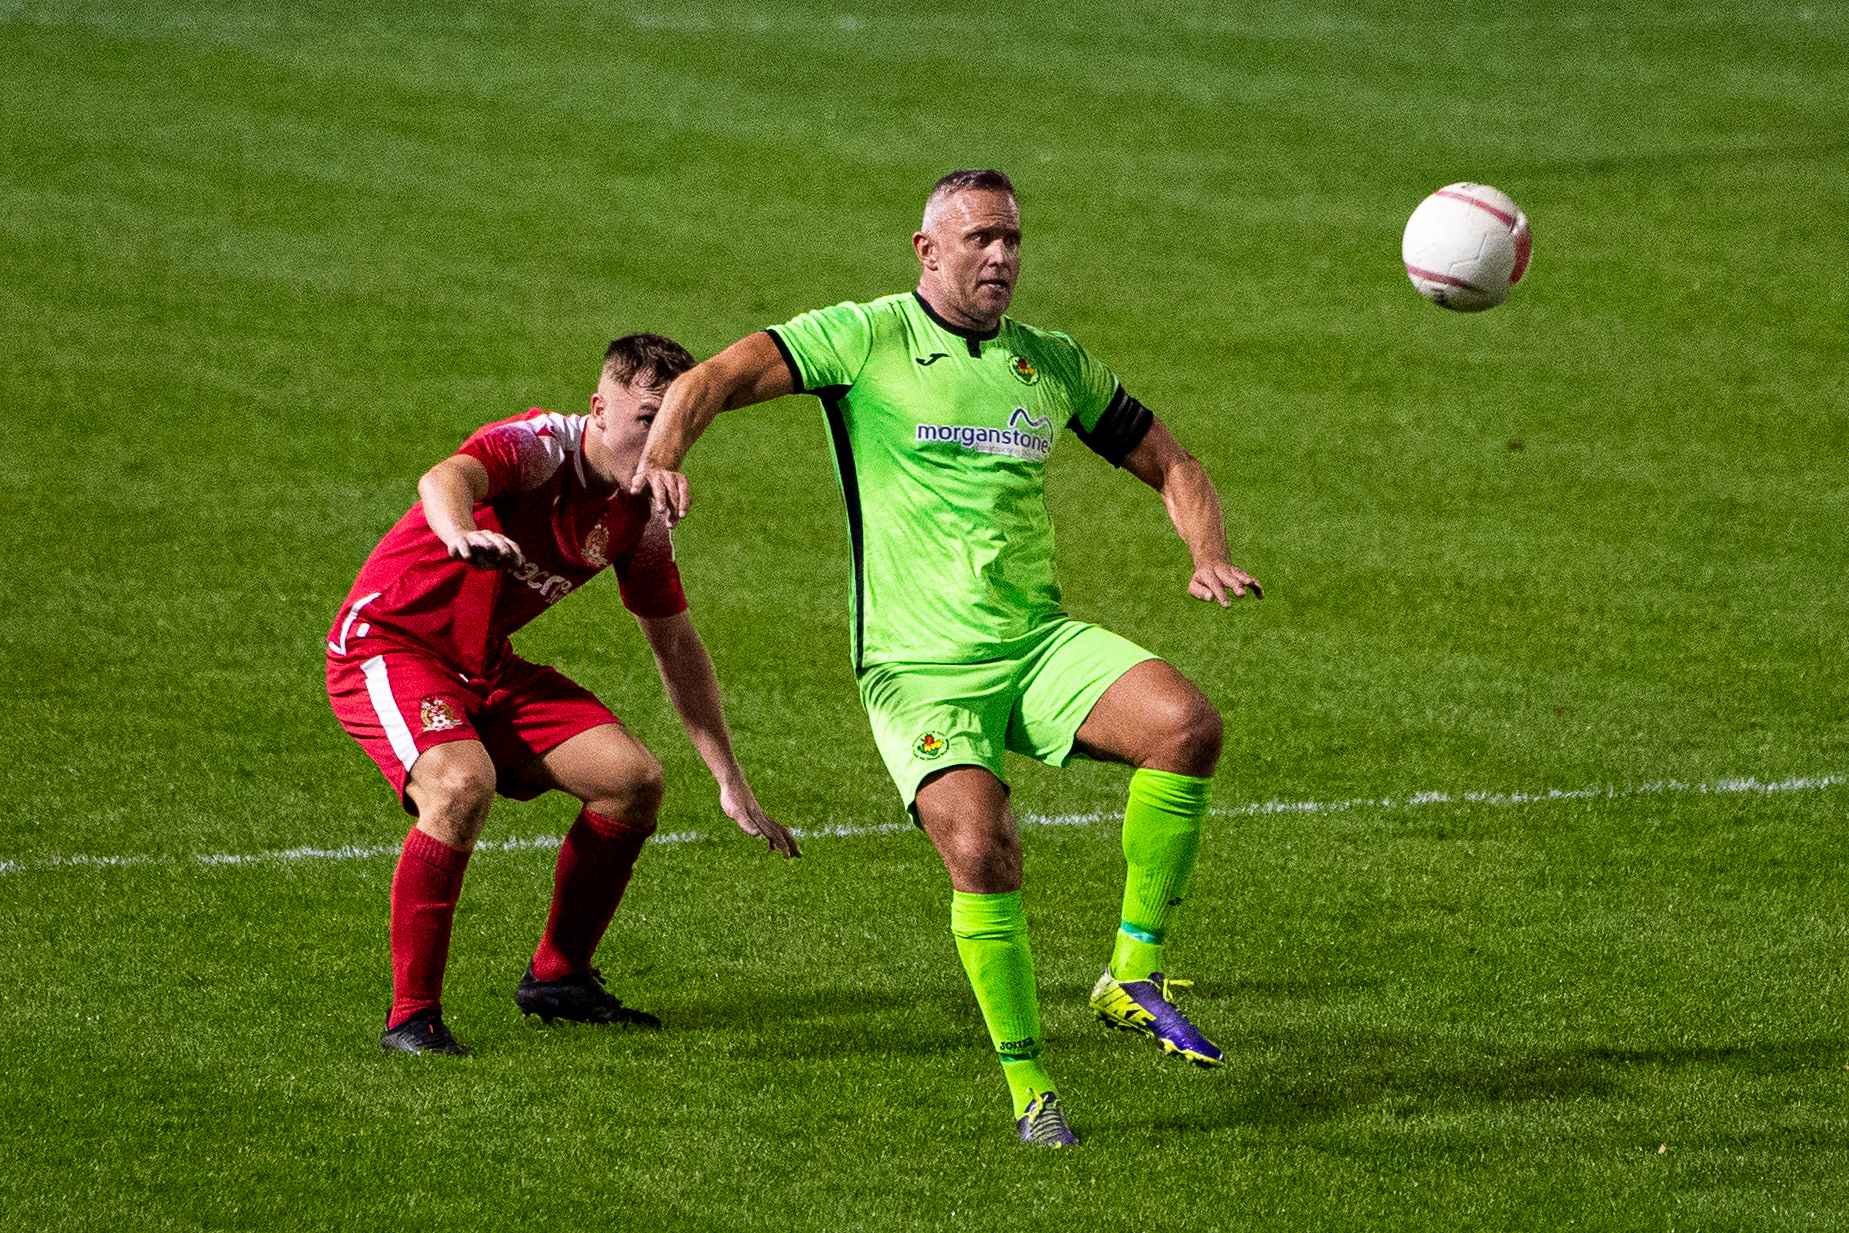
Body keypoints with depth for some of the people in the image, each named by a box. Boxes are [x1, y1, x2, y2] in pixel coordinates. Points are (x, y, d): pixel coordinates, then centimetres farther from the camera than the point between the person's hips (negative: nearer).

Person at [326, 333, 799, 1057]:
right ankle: (411, 1016, -23)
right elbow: (444, 479, -45)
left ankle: (557, 977, 18)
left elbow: (675, 647, 11)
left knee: (634, 778, -1)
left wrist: (730, 781, 10)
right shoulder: (540, 447, -22)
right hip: (386, 640, -8)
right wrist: (464, 535, -70)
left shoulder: (639, 517, 1)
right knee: (463, 783, -34)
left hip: (484, 668, 8)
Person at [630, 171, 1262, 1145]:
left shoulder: (1052, 363, 12)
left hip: (1039, 643, 4)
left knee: (1187, 724, -23)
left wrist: (1209, 557, 0)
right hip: (919, 668, -4)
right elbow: (716, 378, -13)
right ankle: (1028, 1087, -7)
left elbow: (1171, 467, 20)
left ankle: (1132, 977, -11)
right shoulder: (866, 338, -2)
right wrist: (662, 455, -34)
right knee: (981, 852, -25)